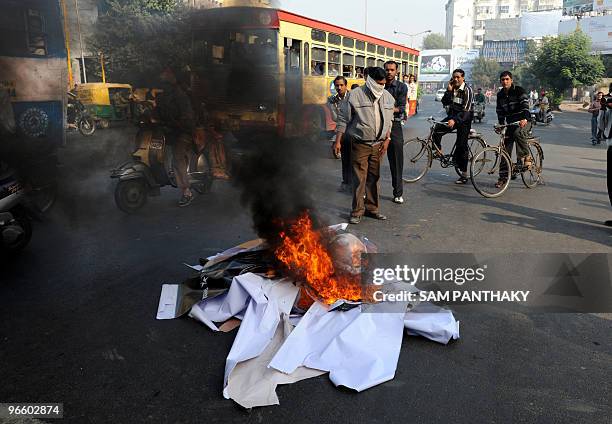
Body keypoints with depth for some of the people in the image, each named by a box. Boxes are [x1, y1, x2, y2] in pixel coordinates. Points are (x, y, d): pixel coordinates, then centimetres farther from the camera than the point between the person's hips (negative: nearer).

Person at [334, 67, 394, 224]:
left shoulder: (387, 97, 9)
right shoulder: (355, 95, -7)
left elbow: (389, 121, 15)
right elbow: (343, 120, -5)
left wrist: (387, 139, 5)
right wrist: (338, 141, -8)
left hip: (378, 145, 5)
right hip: (360, 145, -4)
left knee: (374, 178, 10)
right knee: (359, 179, -3)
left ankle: (372, 208, 22)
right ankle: (357, 211, 6)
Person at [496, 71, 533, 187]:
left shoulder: (519, 90, -7)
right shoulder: (500, 95, 9)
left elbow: (525, 105, -21)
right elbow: (500, 112, 15)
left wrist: (524, 118, -37)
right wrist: (501, 124, 3)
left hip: (523, 122, -5)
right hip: (510, 123, 5)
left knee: (518, 133, -39)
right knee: (505, 150, -1)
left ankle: (526, 157, -22)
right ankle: (503, 176, 4)